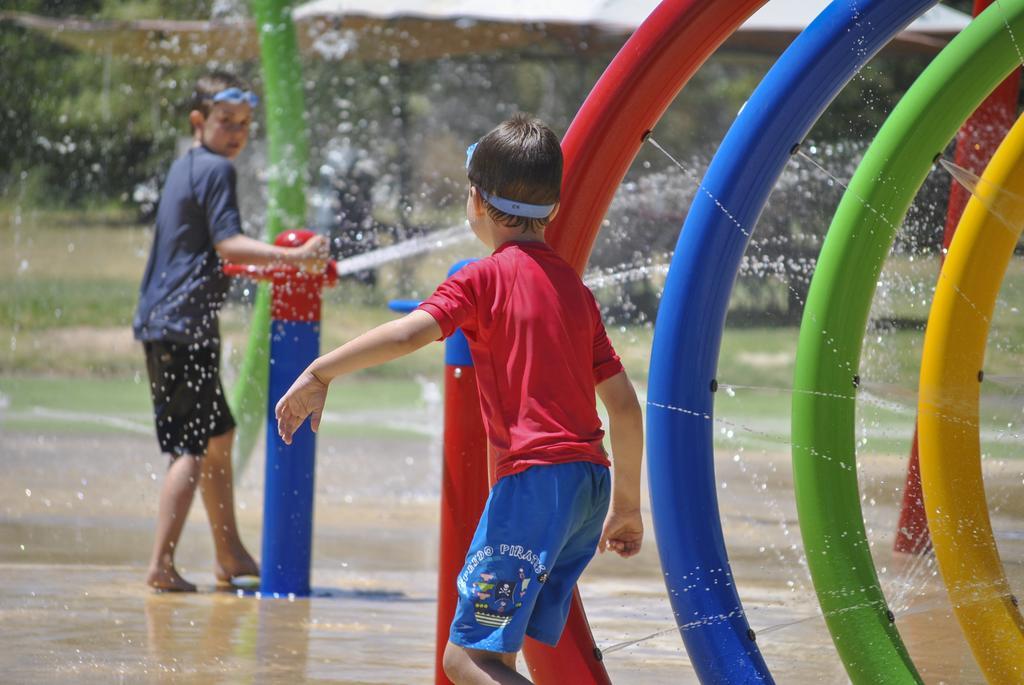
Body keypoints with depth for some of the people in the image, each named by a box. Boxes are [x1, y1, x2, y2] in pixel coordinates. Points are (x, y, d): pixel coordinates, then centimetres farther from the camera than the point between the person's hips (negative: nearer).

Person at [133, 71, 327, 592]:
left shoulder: (184, 167, 19)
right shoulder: (215, 169, -10)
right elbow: (227, 244, -20)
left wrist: (267, 269, 30)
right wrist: (296, 258, -26)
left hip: (162, 321, 10)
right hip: (185, 324, -10)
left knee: (218, 435, 19)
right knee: (193, 448, -10)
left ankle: (230, 556, 25)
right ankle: (161, 564, -14)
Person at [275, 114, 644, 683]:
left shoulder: (485, 279, -1)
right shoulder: (574, 287, 18)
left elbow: (408, 334, -19)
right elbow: (625, 406, 18)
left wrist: (320, 373, -14)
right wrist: (627, 506, 25)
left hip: (536, 479, -8)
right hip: (591, 480, 8)